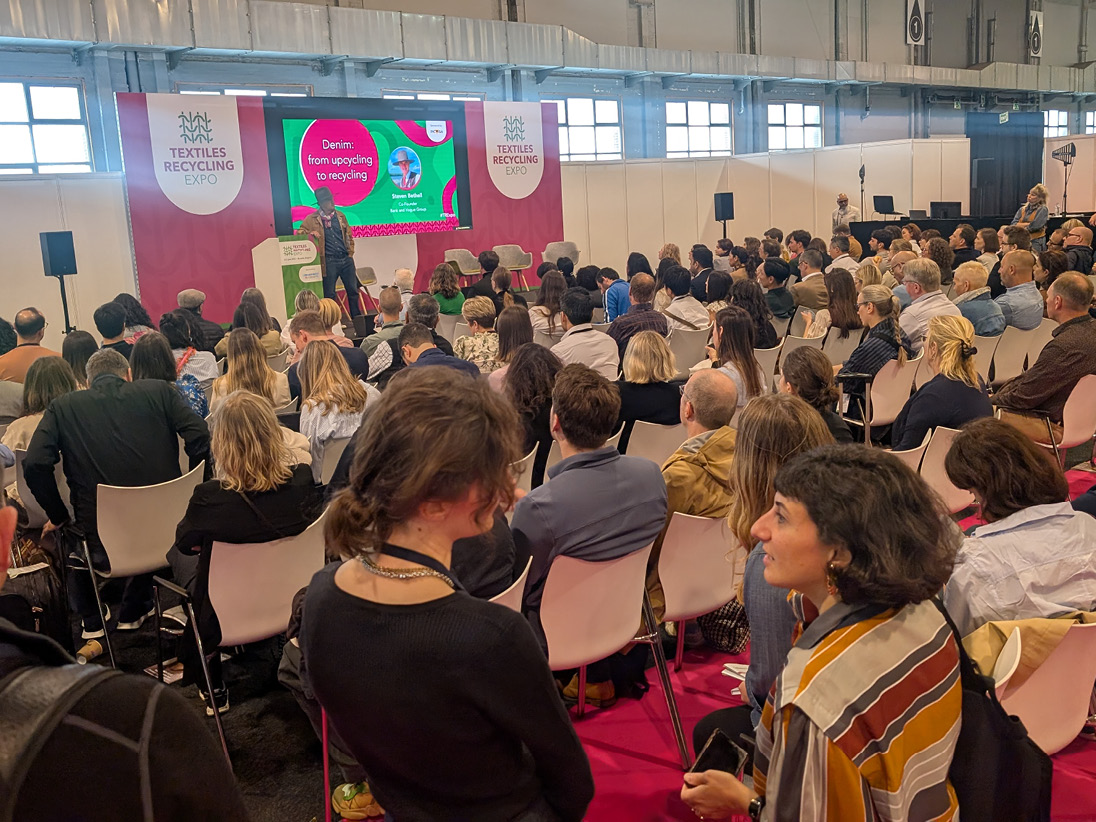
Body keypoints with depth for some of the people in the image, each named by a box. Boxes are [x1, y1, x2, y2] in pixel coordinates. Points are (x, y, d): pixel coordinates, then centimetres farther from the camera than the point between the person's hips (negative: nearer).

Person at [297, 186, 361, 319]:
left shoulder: (340, 216, 12)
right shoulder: (312, 219, 1)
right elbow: (299, 232, 5)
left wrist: (350, 253, 10)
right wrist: (311, 233, -15)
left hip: (346, 259, 4)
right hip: (329, 262, -3)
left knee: (353, 291, 8)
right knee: (329, 294, 1)